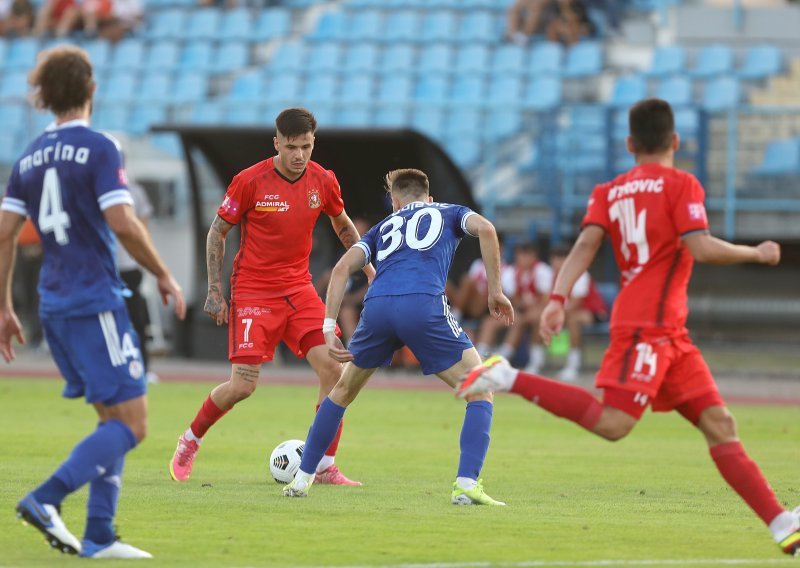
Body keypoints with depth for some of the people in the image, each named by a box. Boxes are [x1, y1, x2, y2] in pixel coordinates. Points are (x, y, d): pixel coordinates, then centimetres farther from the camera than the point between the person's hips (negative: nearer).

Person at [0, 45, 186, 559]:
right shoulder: (99, 148, -9)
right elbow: (122, 224, -17)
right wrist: (165, 276, -5)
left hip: (55, 304, 8)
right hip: (95, 301, -8)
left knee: (114, 419, 14)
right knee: (131, 424, -7)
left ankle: (99, 536, 7)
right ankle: (46, 499, -21)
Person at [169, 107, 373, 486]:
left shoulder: (323, 181, -1)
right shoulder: (250, 181, -13)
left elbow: (342, 226, 20)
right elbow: (217, 232, -3)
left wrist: (369, 269, 15)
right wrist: (214, 292, -7)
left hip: (298, 289, 4)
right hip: (252, 291, -4)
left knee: (333, 369, -11)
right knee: (242, 386, -11)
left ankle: (326, 468, -1)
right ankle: (189, 443, 16)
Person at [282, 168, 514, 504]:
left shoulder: (384, 226, 34)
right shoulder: (448, 213, 29)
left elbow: (342, 267, 18)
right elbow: (485, 229, 6)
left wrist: (329, 328, 13)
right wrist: (495, 291, 9)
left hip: (377, 308, 3)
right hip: (424, 306, -3)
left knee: (343, 391, 27)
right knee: (480, 394, 8)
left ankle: (302, 478, 29)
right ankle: (467, 484, -10)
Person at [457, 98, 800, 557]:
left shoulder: (609, 192, 17)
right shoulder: (681, 185, -1)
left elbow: (586, 244, 1)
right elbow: (701, 248, -13)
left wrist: (558, 299, -10)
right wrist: (755, 253, 1)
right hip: (647, 325, -9)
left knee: (720, 426, 2)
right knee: (613, 423, -21)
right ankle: (508, 378, -19)